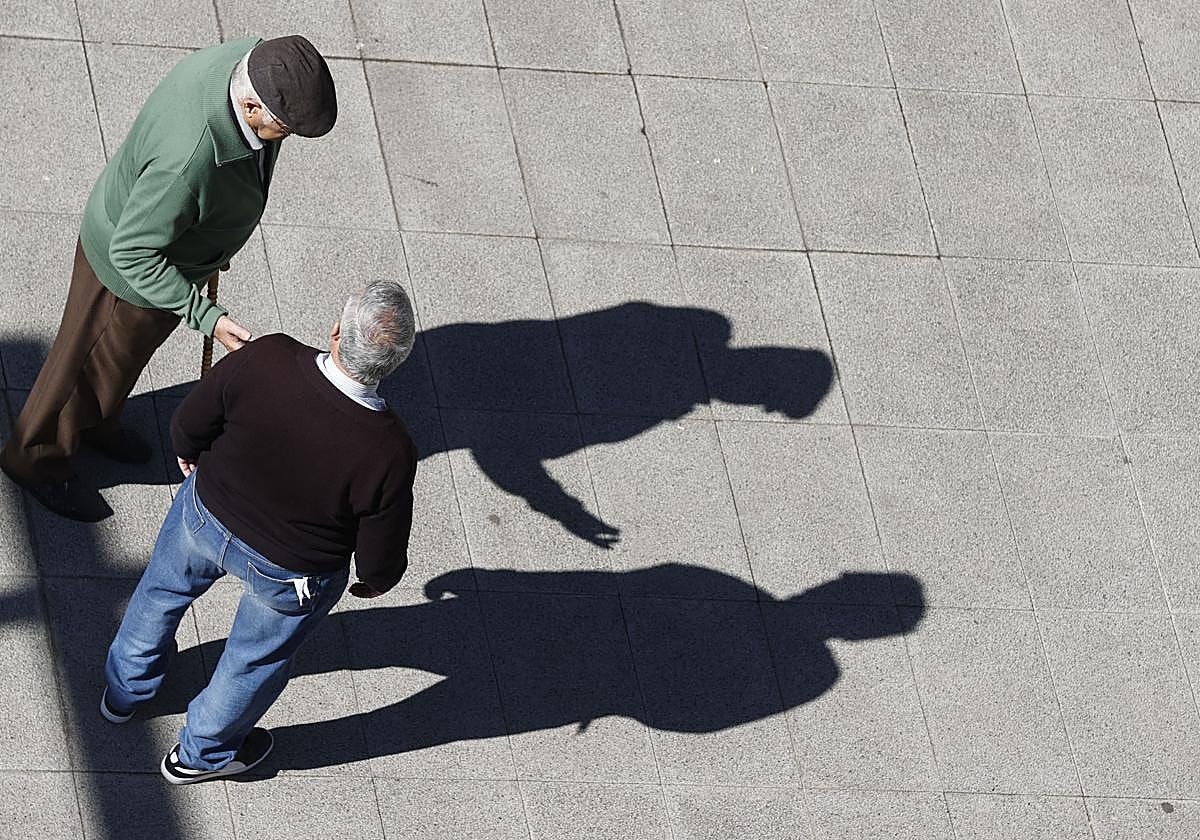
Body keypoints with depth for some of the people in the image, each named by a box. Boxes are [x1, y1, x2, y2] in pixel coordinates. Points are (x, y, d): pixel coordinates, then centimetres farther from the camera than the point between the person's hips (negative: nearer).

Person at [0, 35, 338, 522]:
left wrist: (216, 233, 15)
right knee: (90, 362, 20)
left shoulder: (254, 59, -23)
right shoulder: (189, 161, -47)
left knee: (128, 352, 33)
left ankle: (91, 424, 60)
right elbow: (133, 253, -32)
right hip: (131, 265, -7)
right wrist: (206, 317, -35)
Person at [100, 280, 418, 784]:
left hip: (205, 515, 2)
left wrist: (188, 452, 11)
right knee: (256, 661, 30)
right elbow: (381, 560, -21)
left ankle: (125, 690, 63)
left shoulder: (264, 360, -34)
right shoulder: (389, 454, -37)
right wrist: (377, 581, 5)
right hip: (290, 573, -2)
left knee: (163, 591, 35)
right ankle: (203, 753, 56)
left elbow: (188, 423, -14)